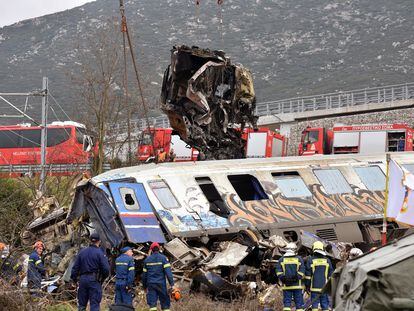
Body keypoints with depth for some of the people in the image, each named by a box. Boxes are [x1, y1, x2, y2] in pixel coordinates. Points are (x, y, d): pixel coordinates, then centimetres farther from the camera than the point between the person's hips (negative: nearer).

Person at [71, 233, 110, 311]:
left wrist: (74, 278, 12)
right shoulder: (99, 253, -7)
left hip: (83, 279, 4)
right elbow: (106, 269, -11)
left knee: (81, 304, 11)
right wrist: (103, 278, 7)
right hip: (94, 280, -4)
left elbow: (75, 267, 6)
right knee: (94, 304, -2)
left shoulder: (82, 252, 8)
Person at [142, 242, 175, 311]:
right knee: (165, 303, 6)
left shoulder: (147, 259, 9)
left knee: (152, 304, -1)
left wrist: (145, 286, 24)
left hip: (151, 284, 2)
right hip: (161, 284, -2)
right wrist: (172, 284, -13)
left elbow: (144, 274, 14)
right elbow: (168, 272, -12)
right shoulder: (163, 258, -3)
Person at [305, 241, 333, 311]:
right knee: (325, 305, 6)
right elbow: (331, 275, 9)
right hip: (324, 287, 2)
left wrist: (307, 286, 5)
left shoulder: (310, 260, -3)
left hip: (314, 287, -2)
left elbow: (308, 274, -2)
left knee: (315, 305, -1)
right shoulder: (327, 260, 6)